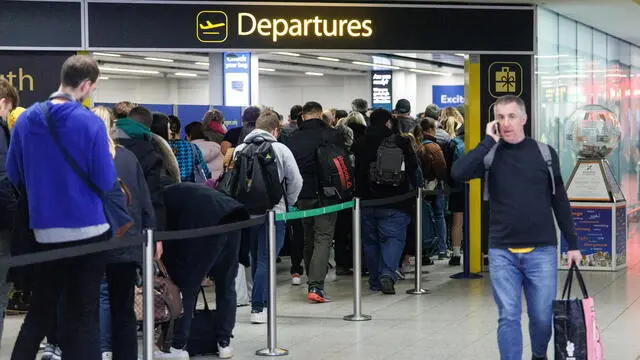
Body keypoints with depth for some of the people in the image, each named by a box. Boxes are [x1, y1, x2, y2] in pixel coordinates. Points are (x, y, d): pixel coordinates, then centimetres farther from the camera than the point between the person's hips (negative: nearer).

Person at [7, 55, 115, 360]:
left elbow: (13, 174, 10)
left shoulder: (26, 120, 0)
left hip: (44, 230, 4)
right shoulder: (89, 122, -13)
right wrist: (107, 153, 7)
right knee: (83, 315, 5)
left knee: (40, 312, 17)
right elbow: (106, 182, -11)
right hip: (87, 229, -4)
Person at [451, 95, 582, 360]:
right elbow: (458, 173, -18)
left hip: (541, 250, 0)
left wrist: (572, 244, 7)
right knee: (508, 317, 0)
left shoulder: (544, 153, 3)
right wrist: (489, 141, -14)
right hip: (502, 252, 0)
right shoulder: (490, 154, 1)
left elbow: (560, 201, 8)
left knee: (542, 317, 7)